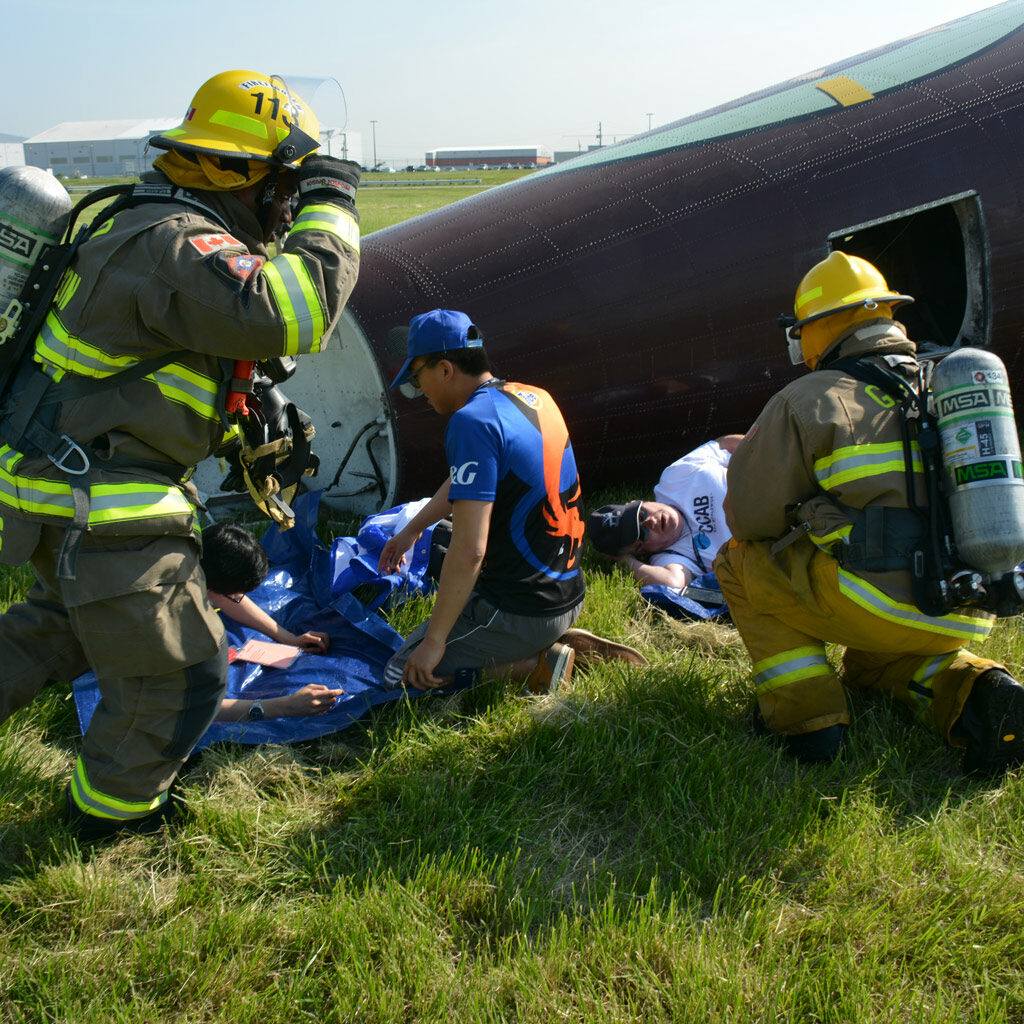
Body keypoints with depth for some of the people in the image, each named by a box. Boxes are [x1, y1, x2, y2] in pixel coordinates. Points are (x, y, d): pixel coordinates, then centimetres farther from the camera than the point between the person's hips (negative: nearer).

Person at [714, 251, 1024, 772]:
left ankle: (807, 717, 2)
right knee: (869, 662, 35)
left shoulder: (806, 402, -4)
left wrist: (805, 523, 21)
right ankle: (979, 693, 5)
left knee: (739, 562, 12)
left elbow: (748, 517, -3)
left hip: (881, 603, -7)